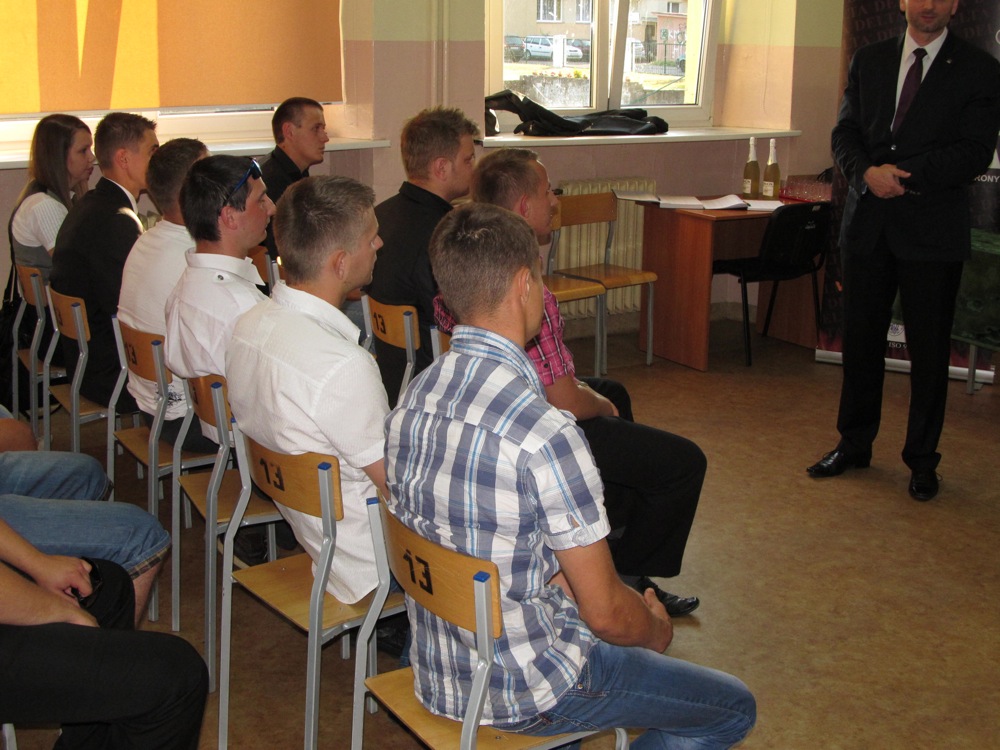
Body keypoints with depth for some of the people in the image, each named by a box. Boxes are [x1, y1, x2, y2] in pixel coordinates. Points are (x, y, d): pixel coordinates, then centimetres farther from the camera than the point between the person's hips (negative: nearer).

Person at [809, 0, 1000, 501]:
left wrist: (905, 174, -16)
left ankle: (922, 460, 17)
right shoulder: (869, 61, 12)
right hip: (869, 222, 3)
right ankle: (854, 445, 25)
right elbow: (845, 134, 8)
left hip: (934, 232, -3)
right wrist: (867, 172, -12)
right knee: (861, 341, 10)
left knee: (929, 351, 4)